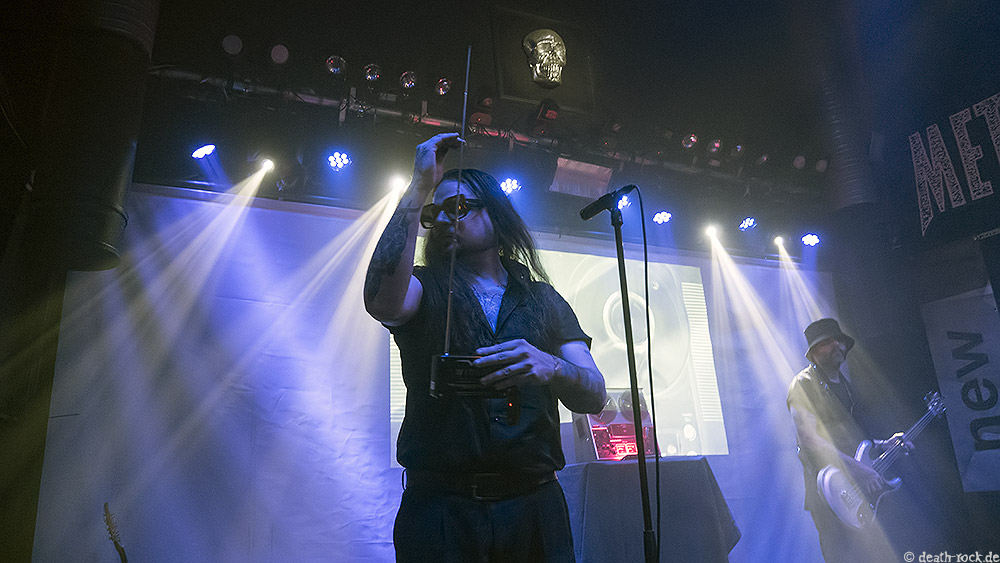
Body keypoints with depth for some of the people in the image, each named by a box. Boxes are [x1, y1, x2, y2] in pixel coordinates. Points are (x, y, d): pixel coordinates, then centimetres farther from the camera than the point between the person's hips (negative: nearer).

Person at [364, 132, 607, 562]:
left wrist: (550, 368, -24)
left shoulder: (544, 300, 10)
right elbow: (382, 301, -20)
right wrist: (418, 190, -16)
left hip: (534, 507, 2)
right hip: (441, 507, -2)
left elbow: (594, 396, 0)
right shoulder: (423, 289, 6)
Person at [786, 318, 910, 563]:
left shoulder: (844, 383, 20)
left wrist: (883, 444, 12)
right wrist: (857, 469, -24)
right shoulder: (804, 384, -9)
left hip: (860, 488, 8)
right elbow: (809, 441, -19)